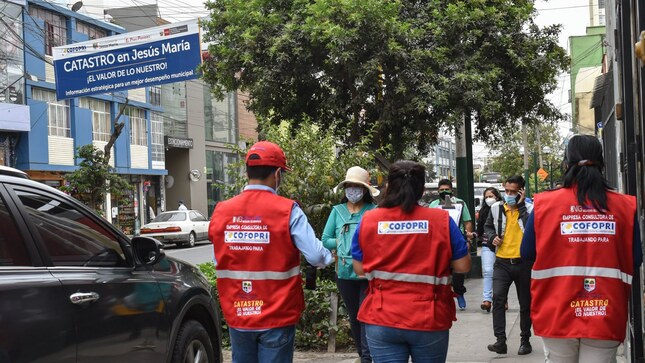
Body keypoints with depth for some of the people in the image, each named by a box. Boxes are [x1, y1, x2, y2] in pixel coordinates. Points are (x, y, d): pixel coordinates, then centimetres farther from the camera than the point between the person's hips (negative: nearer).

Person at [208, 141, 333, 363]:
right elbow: (315, 256, -17)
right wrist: (329, 257, 5)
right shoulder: (287, 211, -13)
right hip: (277, 317, -4)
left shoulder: (221, 212, -2)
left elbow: (218, 261, 5)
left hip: (237, 316, 4)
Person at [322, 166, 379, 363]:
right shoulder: (337, 211, 5)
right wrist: (341, 242, -8)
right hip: (344, 273, 4)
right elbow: (325, 240, 6)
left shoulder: (374, 211, -6)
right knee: (354, 316, 16)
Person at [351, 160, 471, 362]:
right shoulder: (441, 219, -7)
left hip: (381, 319, 0)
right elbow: (463, 266, -2)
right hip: (429, 319, 0)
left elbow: (359, 269, 4)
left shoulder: (368, 220, -3)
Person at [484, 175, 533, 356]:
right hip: (502, 262, 1)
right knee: (498, 298, -14)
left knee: (525, 303, 10)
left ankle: (525, 340, 25)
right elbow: (488, 226, 19)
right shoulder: (496, 208, 3)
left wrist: (520, 205, -20)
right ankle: (500, 340, -12)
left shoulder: (529, 208, -5)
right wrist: (492, 237, -2)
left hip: (523, 263, -1)